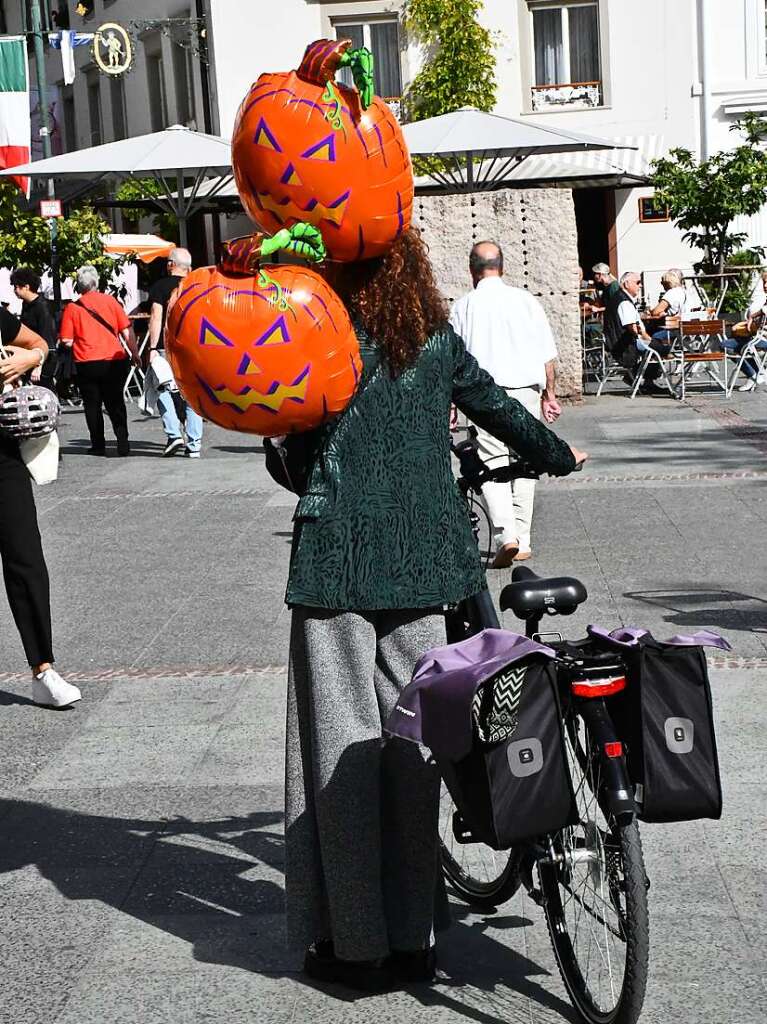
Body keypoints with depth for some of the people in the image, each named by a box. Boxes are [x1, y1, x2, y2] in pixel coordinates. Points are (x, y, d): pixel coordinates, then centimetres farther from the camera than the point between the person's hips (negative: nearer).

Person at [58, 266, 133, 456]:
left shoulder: (72, 308, -3)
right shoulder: (110, 301, 1)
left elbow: (67, 341, -5)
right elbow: (126, 332, 0)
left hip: (87, 364, -1)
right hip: (115, 361, 1)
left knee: (92, 406, 10)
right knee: (115, 404, 10)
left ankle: (98, 445, 9)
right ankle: (123, 443, 1)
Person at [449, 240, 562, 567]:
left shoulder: (463, 307, 0)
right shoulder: (526, 301, 4)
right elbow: (548, 356, 5)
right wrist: (549, 395, 16)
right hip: (526, 391, 2)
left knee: (492, 465, -1)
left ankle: (506, 536, -19)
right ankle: (522, 541, 17)